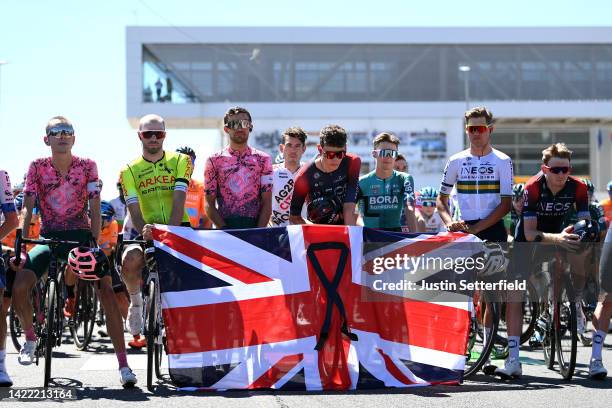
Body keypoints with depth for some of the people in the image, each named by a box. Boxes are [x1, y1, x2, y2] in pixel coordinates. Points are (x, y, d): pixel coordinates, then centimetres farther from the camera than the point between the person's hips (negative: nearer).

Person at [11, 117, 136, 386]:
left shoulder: (87, 166, -3)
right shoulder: (37, 167, -2)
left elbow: (94, 209, -7)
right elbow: (27, 209, -7)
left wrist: (94, 243, -18)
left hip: (81, 236, -1)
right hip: (49, 237, 1)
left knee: (107, 290, -19)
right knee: (19, 287, -22)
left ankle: (123, 364, -16)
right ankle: (30, 338, 8)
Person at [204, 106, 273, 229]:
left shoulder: (263, 160, 11)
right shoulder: (214, 161, 9)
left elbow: (267, 203, 7)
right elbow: (209, 204, 6)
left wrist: (259, 233, -6)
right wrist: (224, 230, -8)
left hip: (255, 226, 1)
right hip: (225, 225, -1)